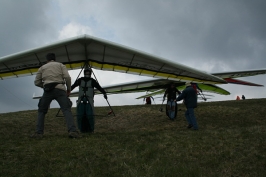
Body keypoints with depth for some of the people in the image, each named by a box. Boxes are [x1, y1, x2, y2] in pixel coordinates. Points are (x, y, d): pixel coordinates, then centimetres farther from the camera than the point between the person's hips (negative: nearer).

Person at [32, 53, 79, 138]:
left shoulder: (42, 67, 23)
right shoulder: (61, 65, 20)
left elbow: (37, 82, 17)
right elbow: (67, 77, 2)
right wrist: (69, 88, 14)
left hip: (48, 91, 1)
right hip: (60, 90, -1)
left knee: (41, 111, 16)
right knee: (67, 110, -10)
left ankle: (38, 132, 3)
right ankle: (72, 131, -31)